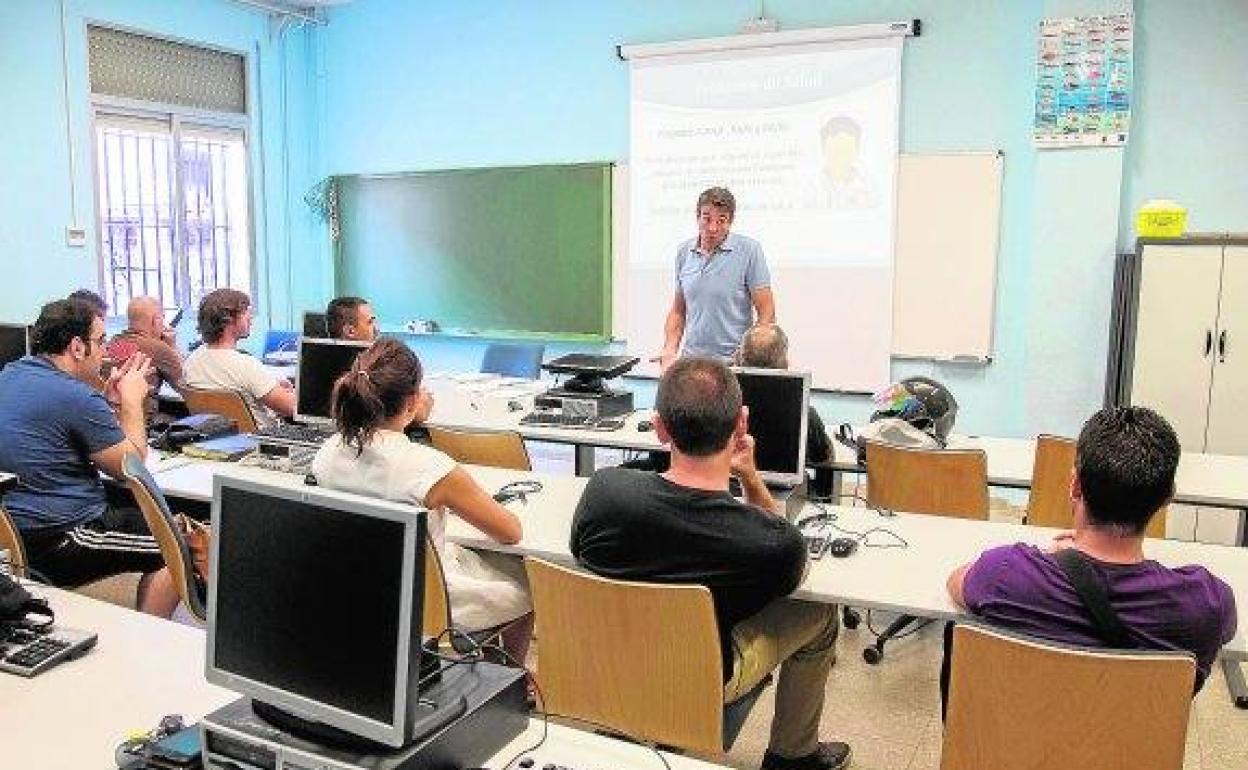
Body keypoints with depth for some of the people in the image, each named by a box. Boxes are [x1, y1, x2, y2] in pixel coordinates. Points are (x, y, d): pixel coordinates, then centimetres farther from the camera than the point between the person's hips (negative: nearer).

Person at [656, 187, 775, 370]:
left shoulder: (749, 250, -4)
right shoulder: (684, 252, 10)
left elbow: (766, 313, -4)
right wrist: (670, 349, 5)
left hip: (733, 362, -4)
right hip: (691, 360, 4)